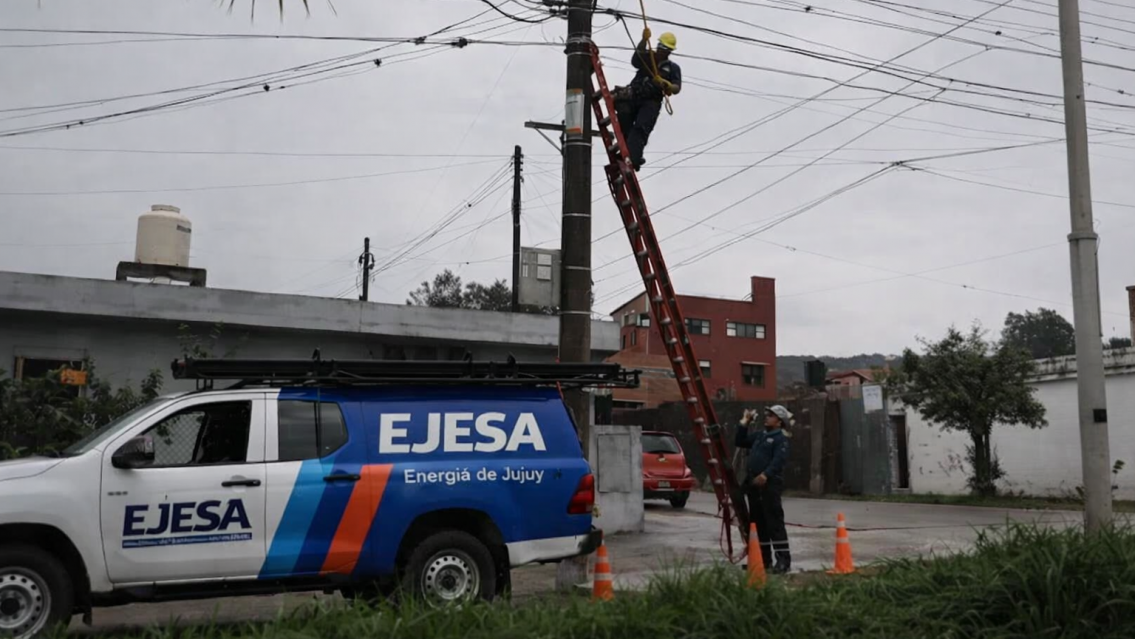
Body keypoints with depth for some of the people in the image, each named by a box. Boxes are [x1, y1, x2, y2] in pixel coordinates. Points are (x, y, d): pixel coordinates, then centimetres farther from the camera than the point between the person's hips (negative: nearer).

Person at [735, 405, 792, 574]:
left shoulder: (781, 438, -4)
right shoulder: (759, 436, 21)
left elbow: (779, 460, -18)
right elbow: (740, 442, 30)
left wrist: (766, 474, -32)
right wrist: (745, 423, 21)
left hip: (770, 485, -8)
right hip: (754, 485, 8)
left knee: (774, 522, -9)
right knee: (758, 522, 11)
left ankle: (783, 560, -8)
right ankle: (764, 558, 18)